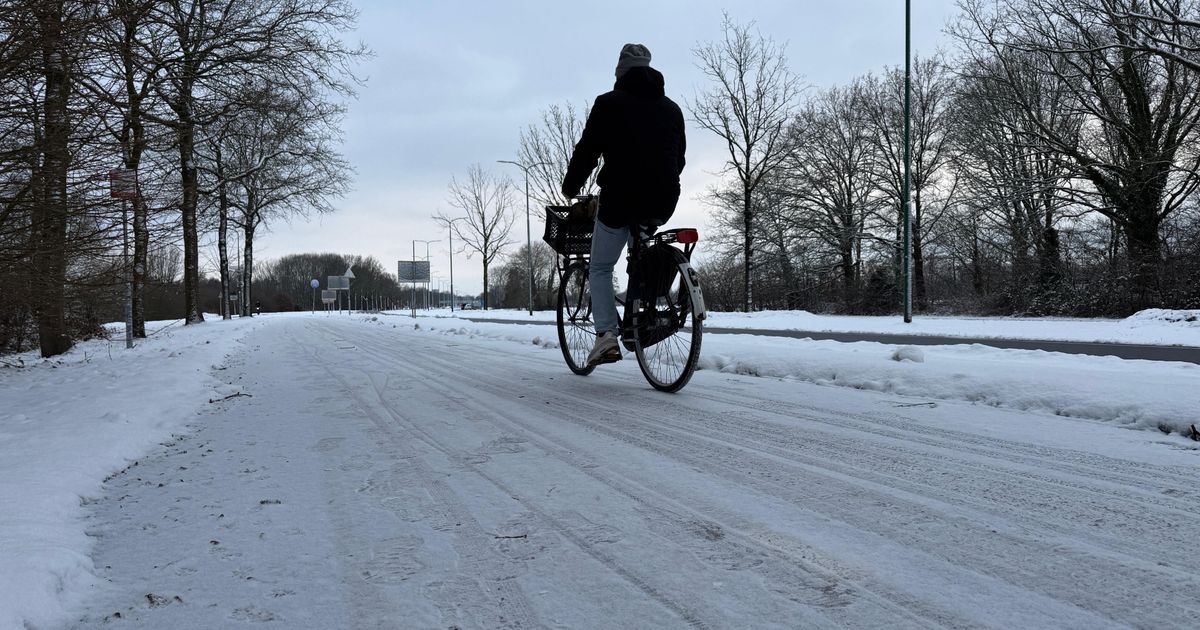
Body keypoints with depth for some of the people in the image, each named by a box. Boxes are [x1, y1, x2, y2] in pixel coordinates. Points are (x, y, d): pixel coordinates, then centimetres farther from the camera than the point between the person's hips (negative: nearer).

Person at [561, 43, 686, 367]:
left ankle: (606, 334, -7)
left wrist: (570, 188, 14)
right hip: (663, 202, 5)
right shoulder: (672, 108, 16)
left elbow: (587, 151, 0)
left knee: (600, 269, 10)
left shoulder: (609, 103, 1)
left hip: (620, 199, -4)